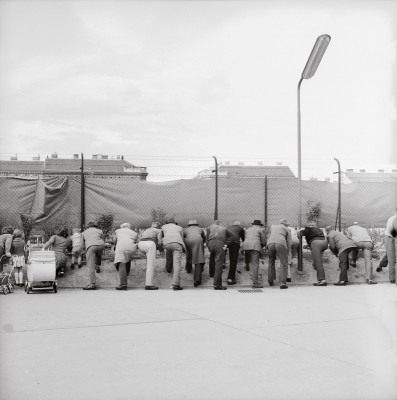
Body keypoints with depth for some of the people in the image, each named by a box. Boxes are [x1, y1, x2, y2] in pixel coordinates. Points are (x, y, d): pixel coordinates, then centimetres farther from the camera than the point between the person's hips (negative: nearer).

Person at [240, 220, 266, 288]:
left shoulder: (248, 230, 30)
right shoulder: (261, 229, 15)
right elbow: (264, 242, 10)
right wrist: (261, 247, 28)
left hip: (245, 246, 5)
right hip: (255, 247, -5)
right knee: (255, 265, -11)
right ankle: (255, 283, -20)